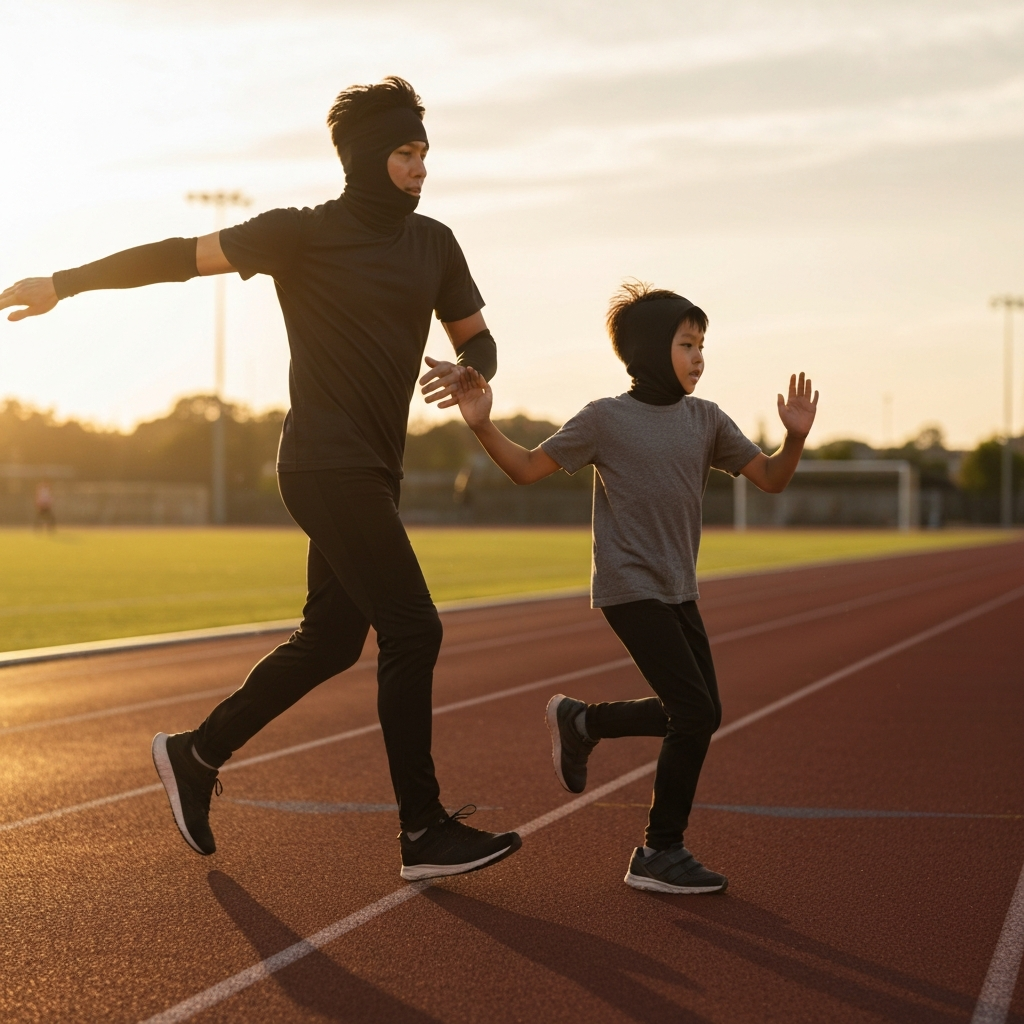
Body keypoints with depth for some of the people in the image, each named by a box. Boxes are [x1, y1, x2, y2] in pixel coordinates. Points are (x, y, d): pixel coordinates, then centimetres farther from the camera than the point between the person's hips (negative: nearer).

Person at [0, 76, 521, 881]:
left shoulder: (432, 243, 12)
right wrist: (65, 283, -11)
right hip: (328, 466, -8)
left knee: (330, 640, 12)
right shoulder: (305, 234, -7)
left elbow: (477, 337, 18)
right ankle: (425, 831, -5)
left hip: (374, 472, 8)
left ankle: (197, 753, 29)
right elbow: (184, 255, -8)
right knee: (411, 630, -11)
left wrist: (463, 370, -7)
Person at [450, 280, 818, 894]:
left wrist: (796, 437, -14)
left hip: (679, 591, 7)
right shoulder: (607, 419, -8)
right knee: (696, 713, -13)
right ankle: (660, 854, -1)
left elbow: (770, 479, 5)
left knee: (698, 715, 12)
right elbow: (529, 469, -2)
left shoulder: (706, 421, 5)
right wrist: (483, 427, -17)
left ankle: (582, 720, 34)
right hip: (630, 589, -7)